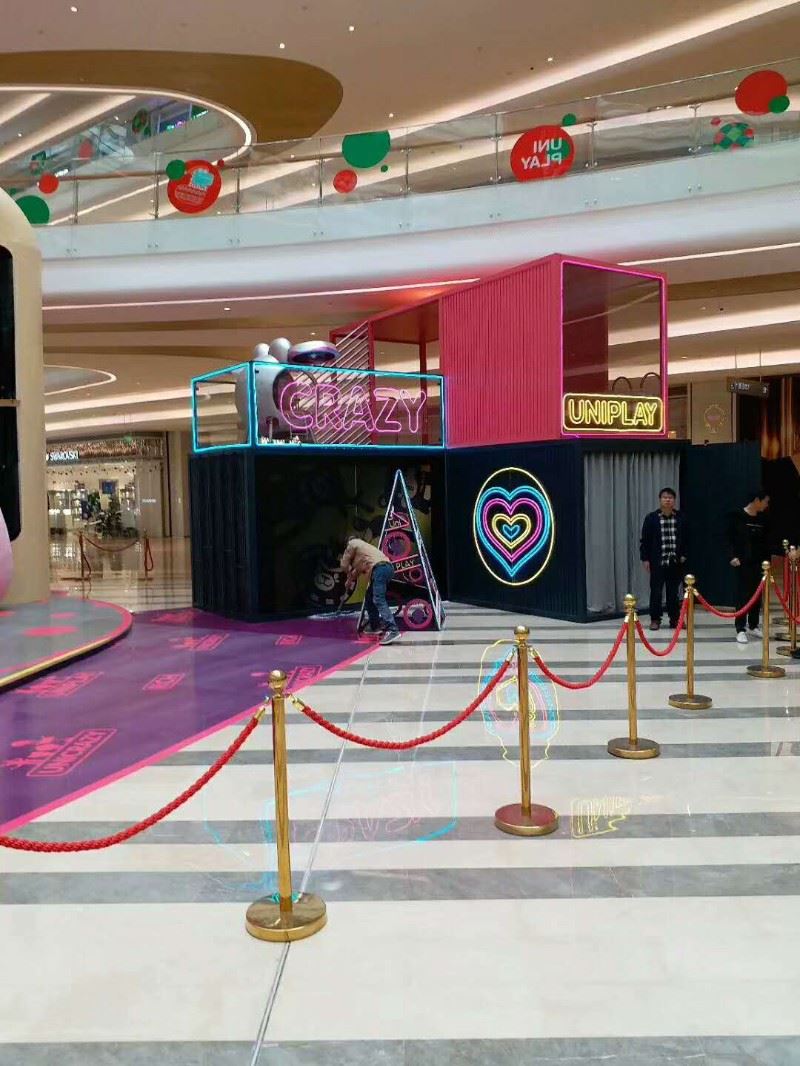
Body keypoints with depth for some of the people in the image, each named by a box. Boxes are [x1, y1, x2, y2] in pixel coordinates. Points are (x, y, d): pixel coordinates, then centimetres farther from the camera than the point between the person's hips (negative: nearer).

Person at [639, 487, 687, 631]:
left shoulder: (680, 518, 2)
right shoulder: (651, 518, -4)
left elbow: (685, 538, 10)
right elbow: (645, 540, -2)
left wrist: (683, 555, 3)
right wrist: (645, 559, -4)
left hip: (675, 562, 2)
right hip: (657, 561, -2)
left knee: (673, 592, 9)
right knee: (656, 591, 3)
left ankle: (675, 619, 19)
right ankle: (655, 619, 12)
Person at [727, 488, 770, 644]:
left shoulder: (761, 520, 8)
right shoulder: (737, 517, -7)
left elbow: (764, 542, 12)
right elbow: (730, 538, -7)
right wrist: (732, 556, -18)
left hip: (758, 563, 5)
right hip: (742, 562, -5)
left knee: (757, 595, 10)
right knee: (742, 596, -5)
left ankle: (753, 626, 22)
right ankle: (741, 630, -2)